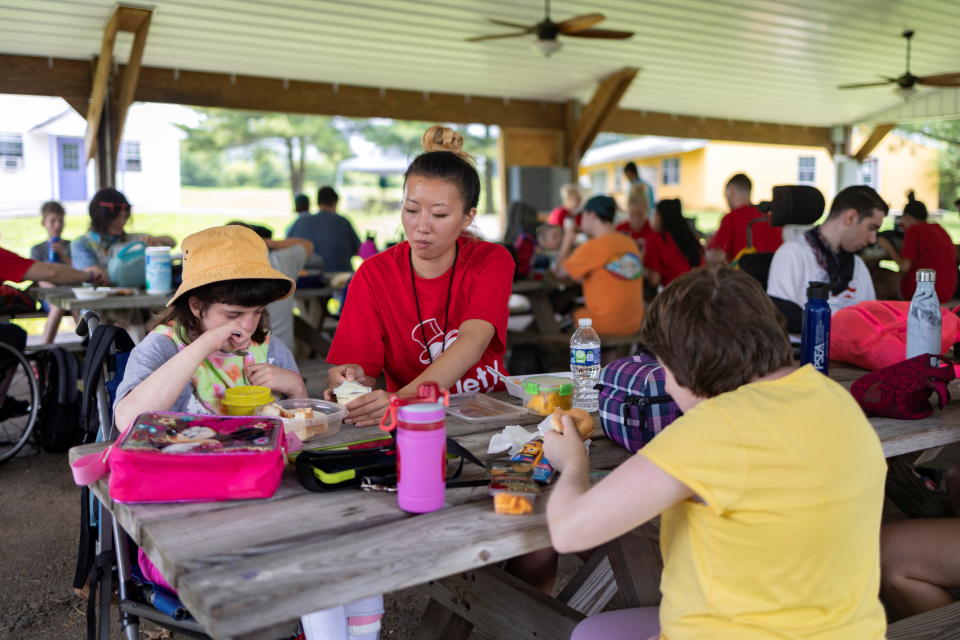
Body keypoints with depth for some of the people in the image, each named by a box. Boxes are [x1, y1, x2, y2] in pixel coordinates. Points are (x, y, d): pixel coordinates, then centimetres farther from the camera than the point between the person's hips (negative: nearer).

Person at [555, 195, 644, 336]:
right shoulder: (630, 243, 6)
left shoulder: (594, 246, -16)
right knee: (577, 311, 28)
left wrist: (568, 238, 11)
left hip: (607, 323, -7)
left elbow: (562, 271, -3)